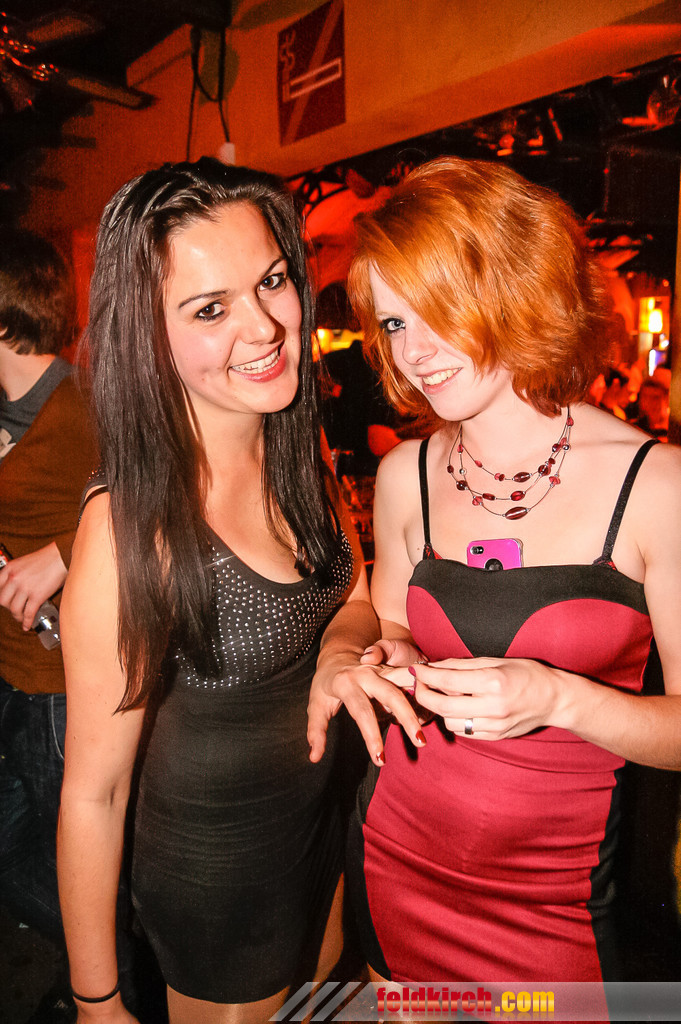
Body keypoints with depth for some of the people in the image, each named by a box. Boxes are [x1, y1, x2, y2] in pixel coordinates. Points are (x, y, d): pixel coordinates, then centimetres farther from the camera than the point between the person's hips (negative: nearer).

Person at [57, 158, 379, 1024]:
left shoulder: (295, 451, -12)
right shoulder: (131, 526, -31)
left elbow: (357, 589, 2)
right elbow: (93, 793, -21)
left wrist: (343, 648, -22)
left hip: (325, 819, 6)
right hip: (216, 871, -5)